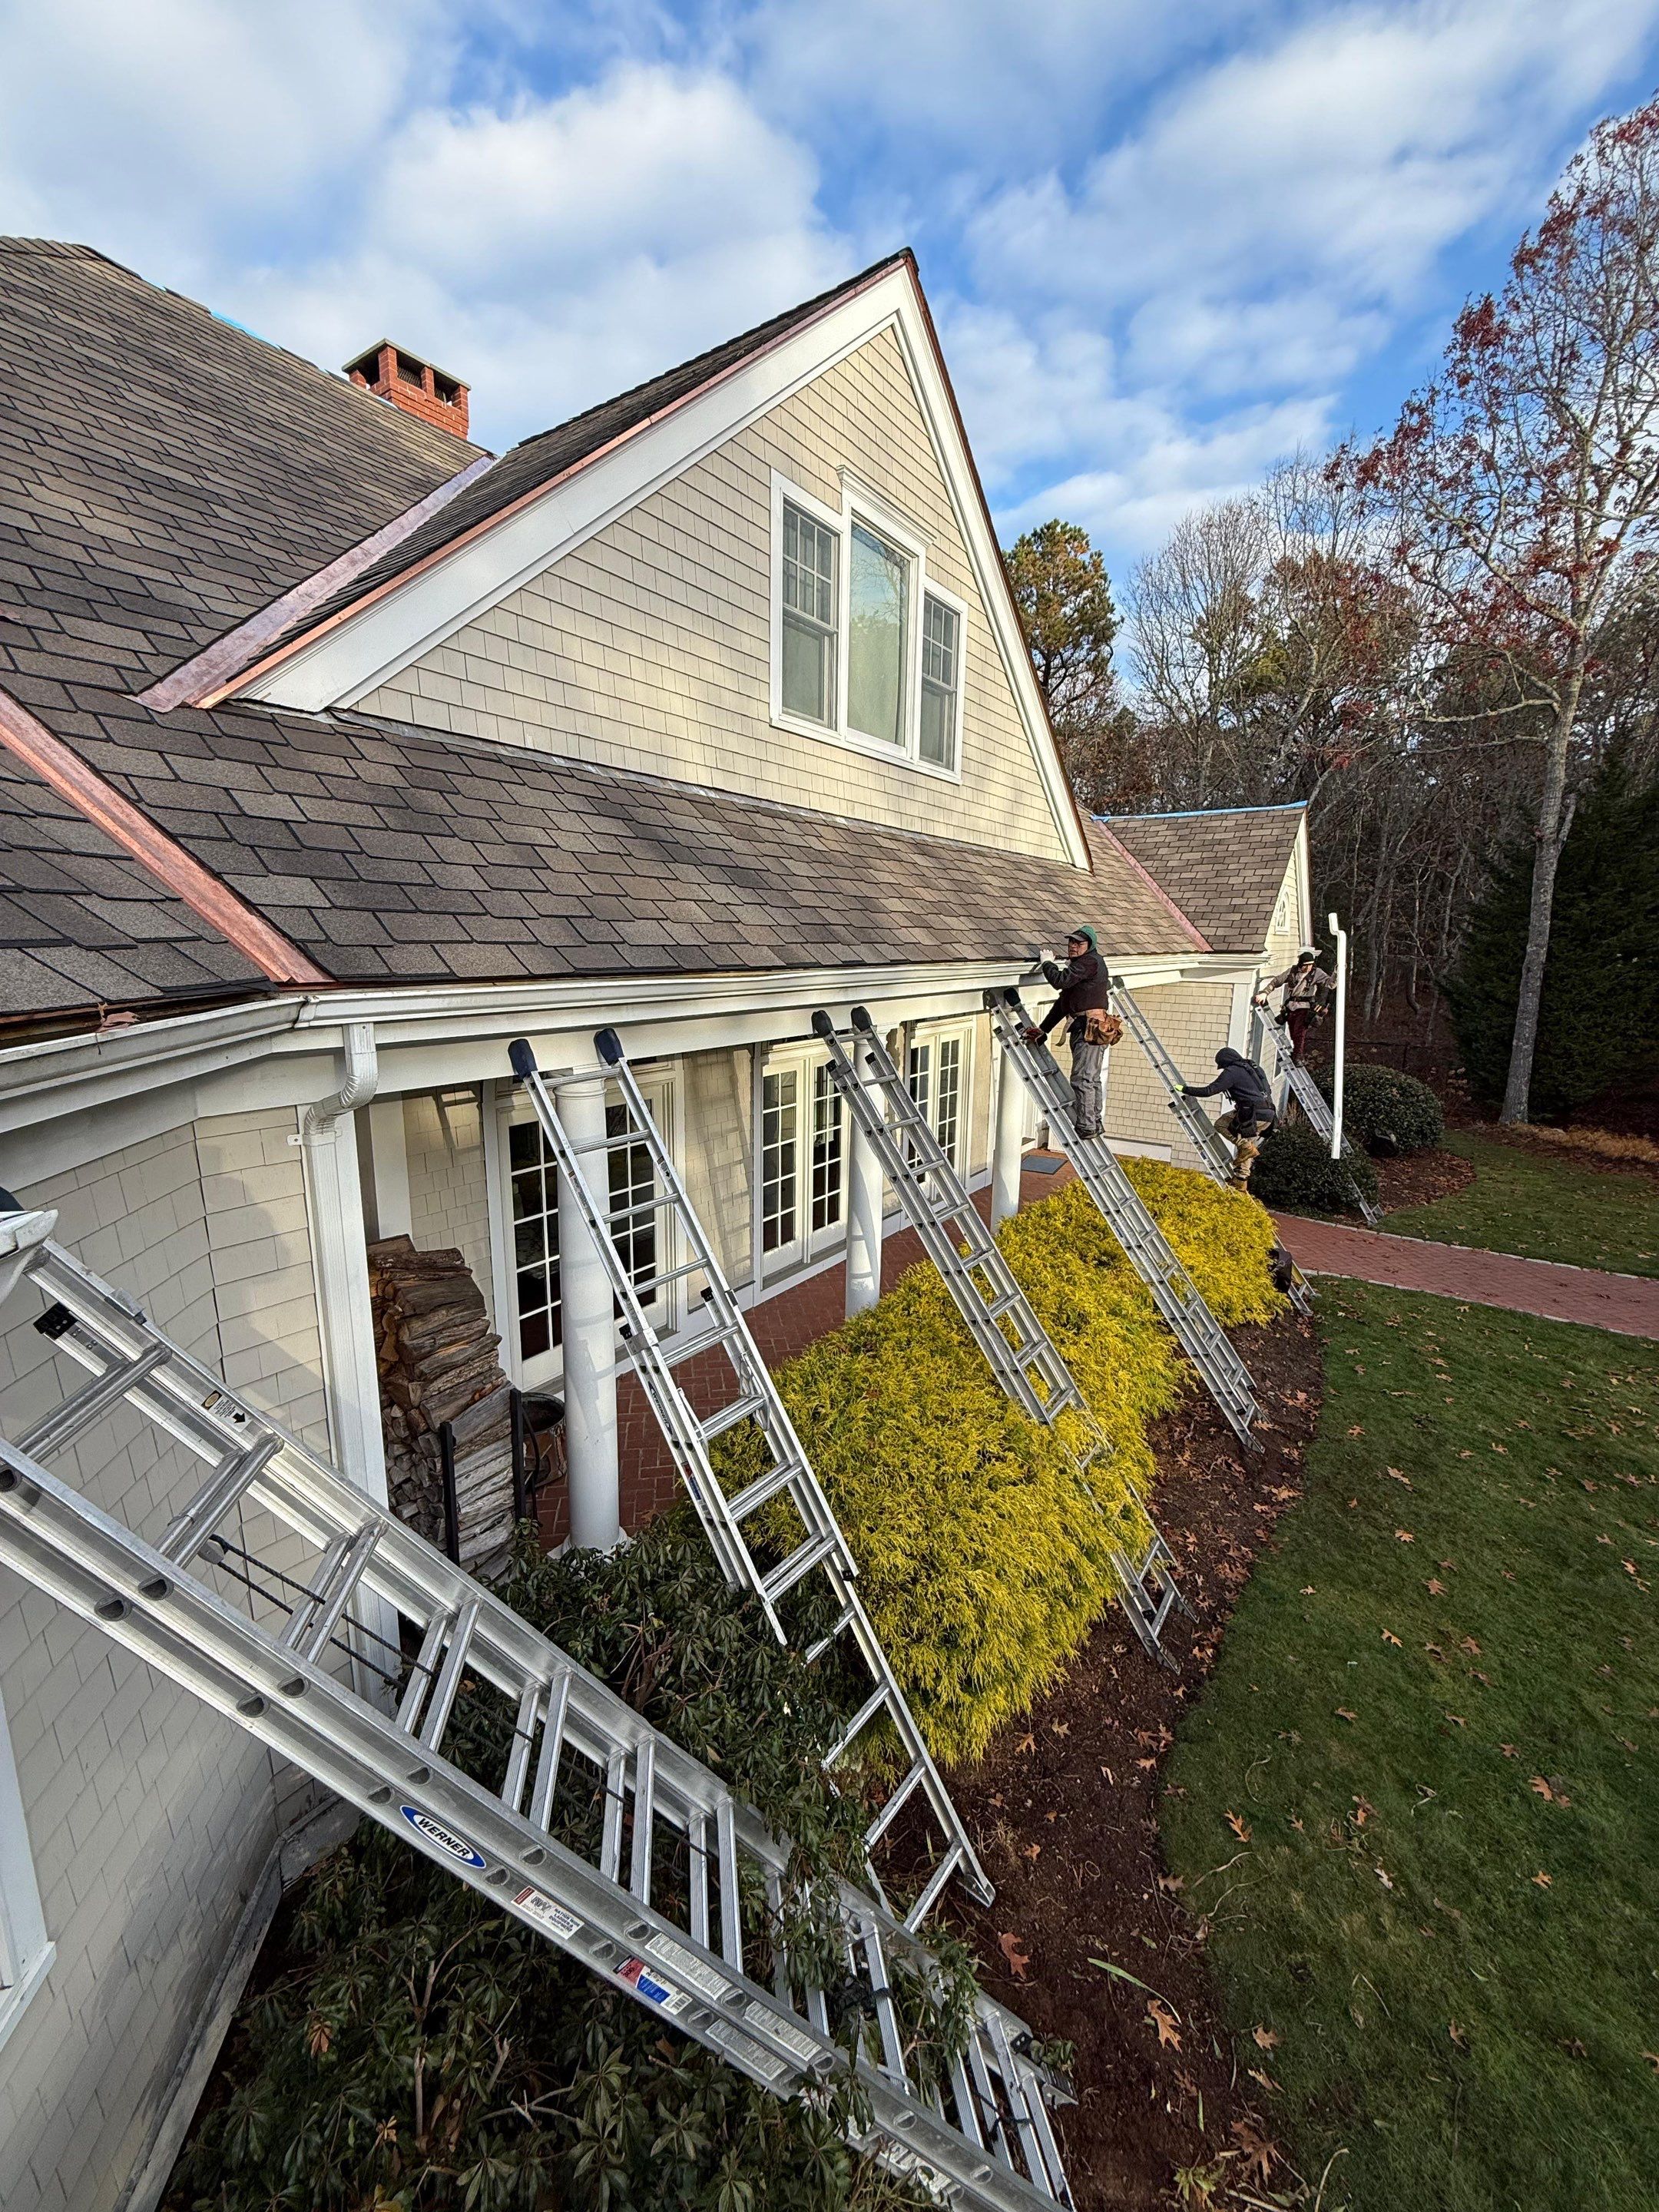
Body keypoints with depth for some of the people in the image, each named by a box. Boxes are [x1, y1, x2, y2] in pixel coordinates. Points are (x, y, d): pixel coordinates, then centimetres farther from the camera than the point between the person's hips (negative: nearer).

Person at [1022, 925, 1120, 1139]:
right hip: (1084, 1027, 11)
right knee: (1092, 1078, 15)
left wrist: (1047, 963, -1)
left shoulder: (1091, 961, -8)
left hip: (1091, 1026, -11)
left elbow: (1060, 980, -21)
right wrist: (1043, 1030, 23)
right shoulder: (1078, 965, 25)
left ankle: (1086, 1126, -9)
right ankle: (1095, 1123, 23)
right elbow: (1063, 1003, 26)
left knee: (1082, 1078, -11)